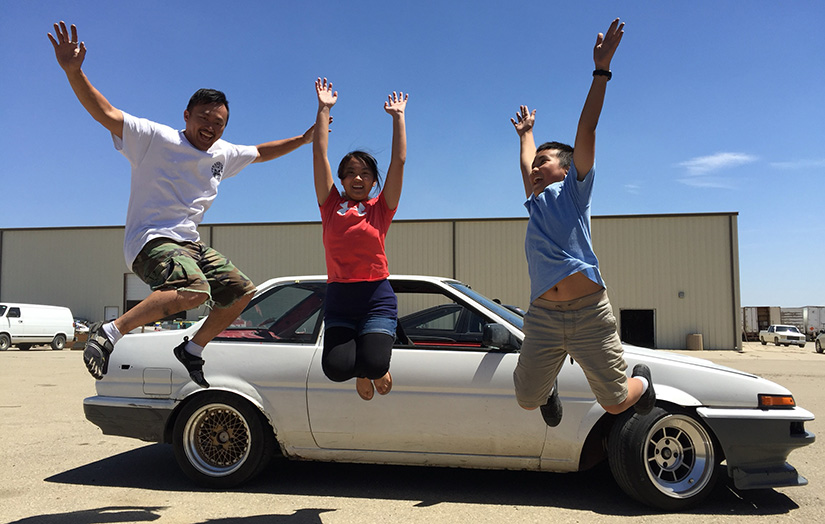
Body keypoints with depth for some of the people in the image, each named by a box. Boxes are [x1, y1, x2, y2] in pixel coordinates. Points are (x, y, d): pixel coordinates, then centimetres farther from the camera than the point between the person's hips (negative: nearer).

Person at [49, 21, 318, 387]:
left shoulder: (223, 154, 14)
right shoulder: (155, 139, -7)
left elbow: (260, 152, 30)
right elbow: (106, 114, -19)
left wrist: (303, 139, 29)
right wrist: (73, 71, -33)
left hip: (189, 243, 8)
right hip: (151, 240, -8)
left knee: (242, 292, 9)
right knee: (194, 291, -35)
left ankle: (192, 350, 22)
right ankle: (108, 333, -22)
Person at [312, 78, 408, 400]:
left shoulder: (381, 209, 6)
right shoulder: (331, 206, 8)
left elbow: (399, 160, 3)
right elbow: (320, 155, 6)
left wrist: (398, 116, 7)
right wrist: (324, 110, 8)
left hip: (377, 298, -1)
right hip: (339, 300, 1)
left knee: (373, 364, -20)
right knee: (336, 368, -16)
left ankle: (376, 367, 20)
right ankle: (361, 370, 22)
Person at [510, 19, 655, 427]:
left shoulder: (574, 190, 7)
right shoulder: (535, 201, 20)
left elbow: (586, 131, 0)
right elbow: (525, 161, 37)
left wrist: (601, 71, -3)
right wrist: (526, 132, 54)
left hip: (590, 313, -4)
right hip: (543, 316, 5)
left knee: (615, 403, 2)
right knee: (527, 399, 3)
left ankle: (642, 380, 36)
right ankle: (549, 387, 38)